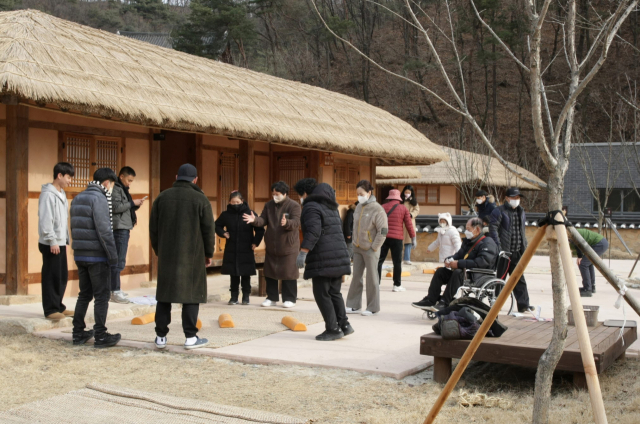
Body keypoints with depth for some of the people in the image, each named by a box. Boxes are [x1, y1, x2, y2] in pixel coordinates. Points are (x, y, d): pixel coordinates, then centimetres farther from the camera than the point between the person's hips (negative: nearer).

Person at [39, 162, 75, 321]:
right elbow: (45, 220, -19)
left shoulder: (62, 194, 14)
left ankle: (58, 306, 21)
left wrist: (65, 239, 15)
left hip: (60, 243, 9)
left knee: (63, 276, 12)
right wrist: (52, 241, -20)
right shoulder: (48, 194, -13)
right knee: (52, 276, -3)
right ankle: (50, 309, 4)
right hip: (51, 244, -9)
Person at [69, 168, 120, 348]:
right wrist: (113, 255, -15)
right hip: (97, 256, -8)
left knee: (84, 294, 16)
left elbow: (74, 228, 15)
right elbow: (104, 230, -20)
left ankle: (78, 333, 19)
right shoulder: (99, 199, -14)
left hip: (80, 255, 8)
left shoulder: (77, 199, 13)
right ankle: (100, 336, 3)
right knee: (102, 296, 0)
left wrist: (78, 249, 18)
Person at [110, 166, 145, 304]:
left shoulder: (123, 189, 22)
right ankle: (115, 292, -9)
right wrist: (132, 203, -13)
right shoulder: (115, 189, -9)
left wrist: (136, 205, 9)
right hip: (119, 229, -10)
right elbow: (116, 207, -20)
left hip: (124, 229, 10)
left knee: (119, 261, 13)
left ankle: (116, 289, 18)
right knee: (119, 261, -11)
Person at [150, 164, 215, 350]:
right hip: (192, 255, -3)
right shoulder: (200, 199, -4)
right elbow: (208, 230, -3)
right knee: (192, 293, 2)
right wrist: (208, 253, 8)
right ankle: (190, 337, 1)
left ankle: (161, 336, 11)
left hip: (166, 255, 3)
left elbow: (153, 228, 9)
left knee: (164, 293, 9)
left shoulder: (162, 197, 6)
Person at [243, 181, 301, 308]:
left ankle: (290, 299, 11)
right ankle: (272, 298, 22)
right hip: (271, 246, 5)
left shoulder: (294, 206, -8)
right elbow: (263, 220, 3)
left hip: (288, 246, -5)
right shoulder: (269, 205, 9)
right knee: (269, 272, 10)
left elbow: (296, 223, -20)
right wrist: (255, 220, -18)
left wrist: (286, 223, -40)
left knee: (288, 273, 0)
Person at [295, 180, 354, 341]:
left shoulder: (311, 207, -10)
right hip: (338, 254, 9)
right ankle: (344, 324, 9)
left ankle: (333, 329, -2)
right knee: (334, 292, 14)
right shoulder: (330, 207, 19)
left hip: (323, 258, -9)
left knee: (322, 294, -2)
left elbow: (313, 232, -23)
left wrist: (303, 252, -27)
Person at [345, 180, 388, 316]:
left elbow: (383, 231, -15)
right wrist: (354, 242, 13)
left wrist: (374, 248, -13)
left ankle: (373, 308, 12)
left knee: (372, 278, 2)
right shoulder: (359, 207, 7)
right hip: (357, 248, 7)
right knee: (356, 276, 9)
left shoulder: (377, 210, -15)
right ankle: (354, 305, 16)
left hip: (370, 250, -7)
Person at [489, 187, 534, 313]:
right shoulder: (499, 211, -6)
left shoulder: (521, 212, 17)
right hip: (503, 252, -6)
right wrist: (498, 247, -21)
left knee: (519, 279, 7)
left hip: (517, 253, 6)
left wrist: (524, 248, 16)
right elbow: (493, 229, -14)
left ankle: (523, 304, 9)